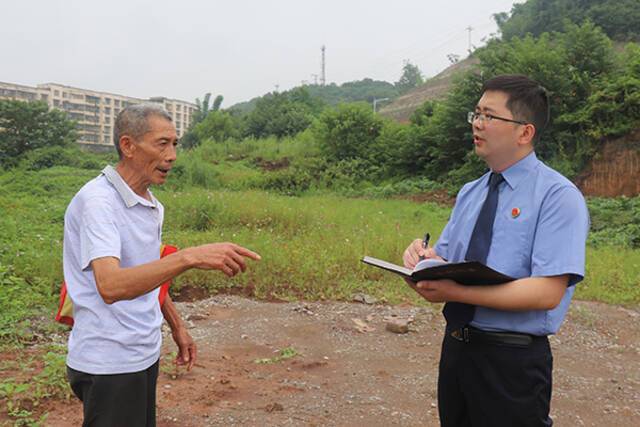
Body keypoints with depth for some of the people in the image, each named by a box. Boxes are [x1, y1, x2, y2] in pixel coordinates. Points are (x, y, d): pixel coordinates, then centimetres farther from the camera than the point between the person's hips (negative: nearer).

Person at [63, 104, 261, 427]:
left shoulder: (154, 207, 7)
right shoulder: (97, 201, -20)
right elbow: (110, 286, -35)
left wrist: (177, 327, 19)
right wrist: (189, 257, -45)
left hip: (145, 353, 8)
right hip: (108, 364, -8)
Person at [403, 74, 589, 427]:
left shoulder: (559, 196, -12)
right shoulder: (469, 193, 9)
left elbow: (547, 292, -22)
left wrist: (455, 292, -27)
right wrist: (425, 258, -13)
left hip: (513, 359, -6)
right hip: (456, 345, 6)